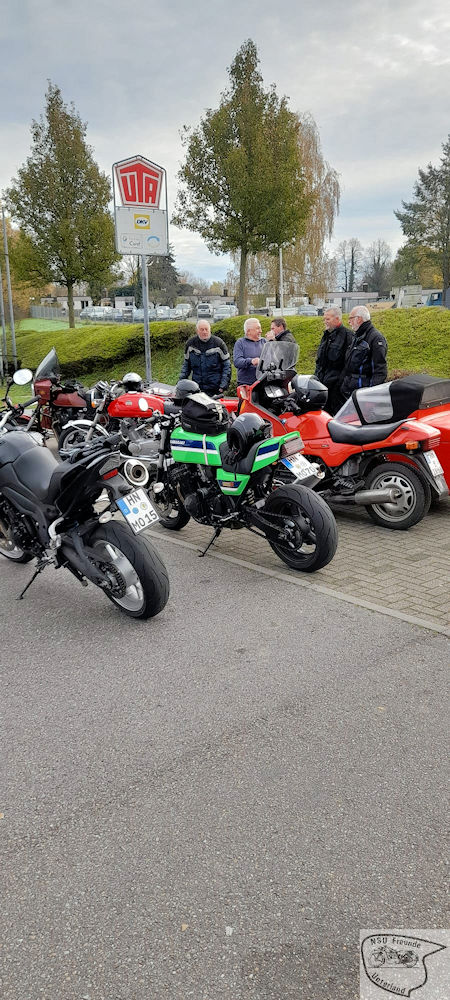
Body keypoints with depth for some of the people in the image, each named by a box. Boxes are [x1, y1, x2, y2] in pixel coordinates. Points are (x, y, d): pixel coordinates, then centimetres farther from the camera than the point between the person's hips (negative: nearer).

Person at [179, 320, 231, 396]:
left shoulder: (218, 343, 1)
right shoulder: (191, 343, 9)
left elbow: (227, 365, 4)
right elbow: (186, 364, 20)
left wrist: (224, 385, -4)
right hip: (196, 388, 2)